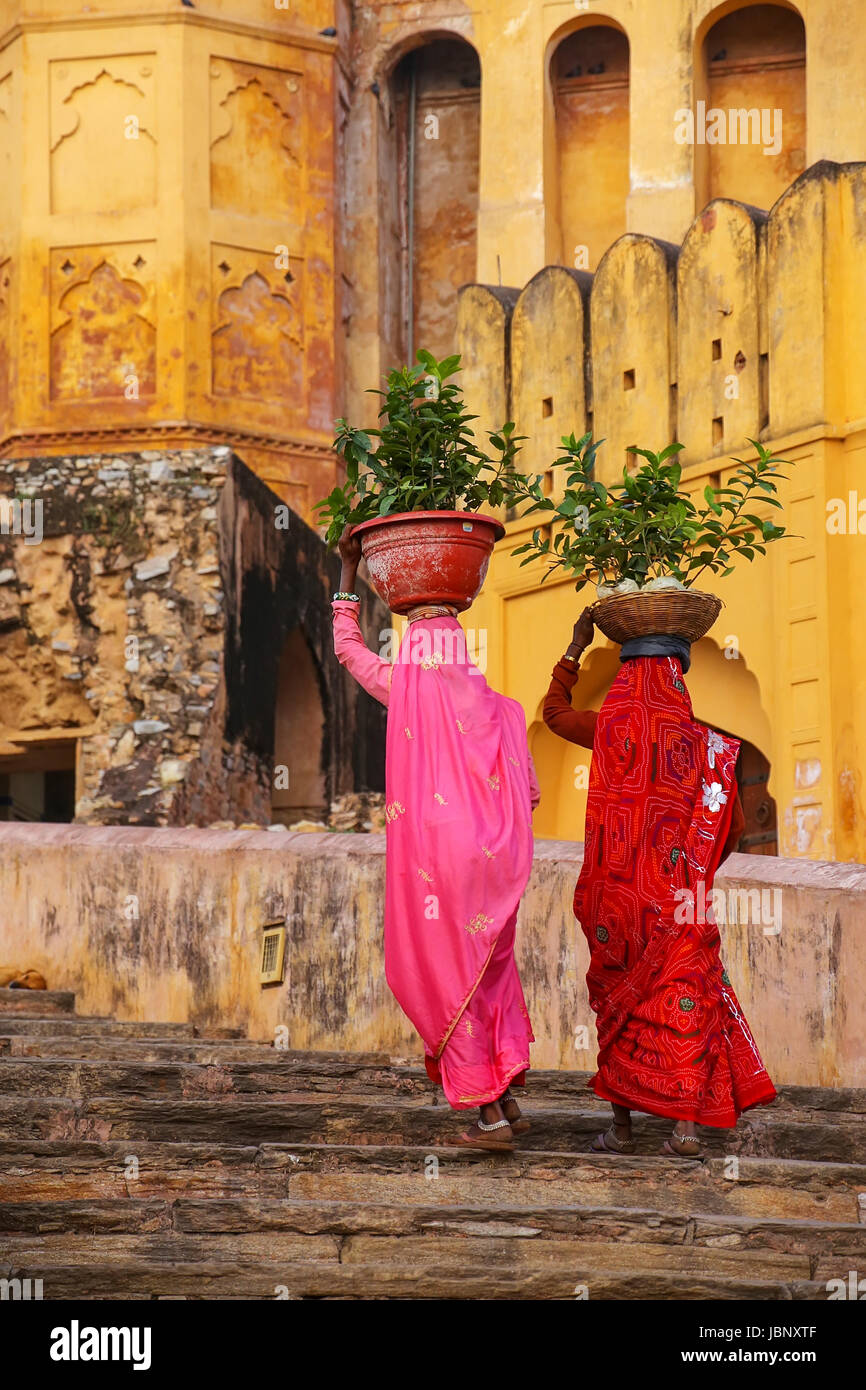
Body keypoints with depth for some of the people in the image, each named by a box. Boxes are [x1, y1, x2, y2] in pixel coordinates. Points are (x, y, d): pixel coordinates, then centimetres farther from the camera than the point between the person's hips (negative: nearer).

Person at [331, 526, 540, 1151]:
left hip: (432, 854, -3)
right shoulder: (497, 705, 5)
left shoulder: (403, 689, 1)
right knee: (491, 971, 18)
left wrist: (349, 569, 28)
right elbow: (528, 793, 9)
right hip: (492, 859, 3)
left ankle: (490, 1115, 1)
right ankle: (510, 1098, 13)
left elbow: (347, 645, 20)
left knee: (449, 981, 4)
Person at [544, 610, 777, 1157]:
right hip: (678, 895, -1)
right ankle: (687, 1124, -5)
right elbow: (733, 823, 3)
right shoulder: (701, 740, -2)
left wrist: (575, 649, 30)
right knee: (684, 995, 4)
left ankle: (622, 1126, 10)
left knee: (620, 1002, 9)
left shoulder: (608, 727, -1)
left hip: (617, 892, 1)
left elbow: (554, 710, 21)